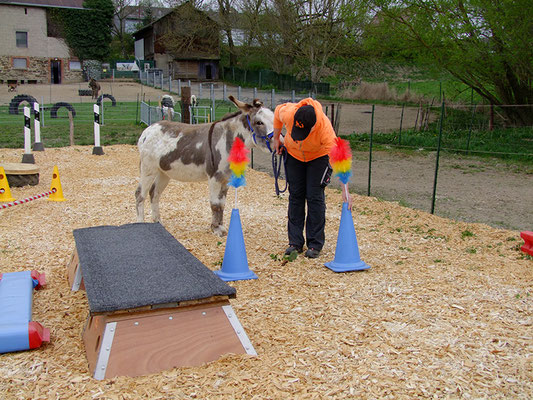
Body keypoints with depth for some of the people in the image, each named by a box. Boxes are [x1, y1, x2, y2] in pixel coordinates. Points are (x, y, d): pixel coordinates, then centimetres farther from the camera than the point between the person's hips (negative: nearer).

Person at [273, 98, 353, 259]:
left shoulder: (325, 128, -40)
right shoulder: (288, 113, -34)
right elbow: (277, 111, -8)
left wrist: (345, 191, -45)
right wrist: (276, 139, -1)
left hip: (318, 156, -3)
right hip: (293, 154, 3)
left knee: (315, 197, -9)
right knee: (295, 196, 2)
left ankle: (315, 244, 0)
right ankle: (295, 242, 9)